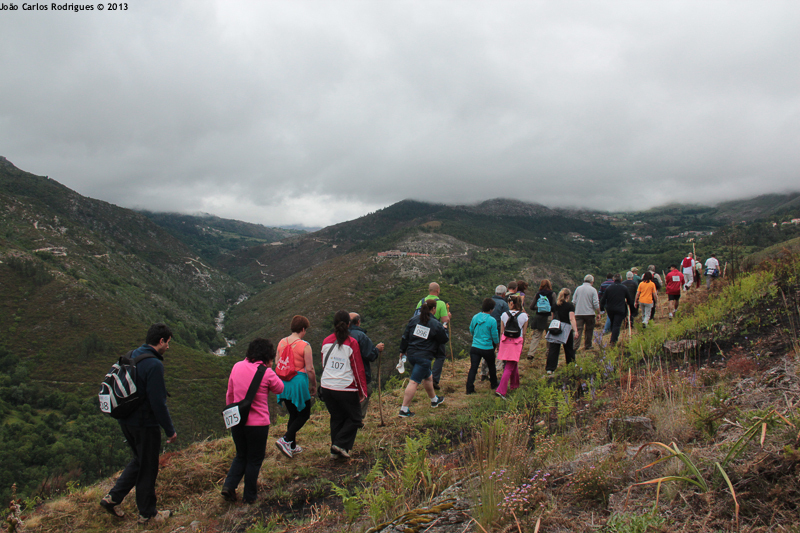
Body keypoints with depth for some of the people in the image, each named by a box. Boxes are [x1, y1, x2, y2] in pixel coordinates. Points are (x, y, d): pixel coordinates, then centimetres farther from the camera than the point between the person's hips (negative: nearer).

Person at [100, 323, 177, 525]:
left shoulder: (131, 357, 6)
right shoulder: (153, 364, -23)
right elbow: (158, 403, -23)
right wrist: (170, 430, -14)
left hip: (126, 422, 8)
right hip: (145, 425, -8)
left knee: (139, 461, 25)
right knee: (148, 468, 7)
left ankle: (112, 497, 24)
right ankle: (147, 514, 22)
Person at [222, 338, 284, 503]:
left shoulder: (237, 367, -1)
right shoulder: (266, 372, -15)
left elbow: (229, 394, 9)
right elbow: (280, 388, 2)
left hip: (237, 421, 4)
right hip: (258, 423, -4)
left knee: (241, 455, 24)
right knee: (254, 459, 13)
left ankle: (229, 486, 11)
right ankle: (249, 496, 22)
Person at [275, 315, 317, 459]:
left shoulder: (281, 343, 3)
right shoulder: (305, 346, -14)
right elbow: (309, 369, -14)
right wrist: (313, 385, -1)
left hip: (284, 382, 6)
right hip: (299, 382, -6)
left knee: (293, 415, 19)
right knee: (304, 414, 10)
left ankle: (292, 447, 25)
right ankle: (285, 440, -5)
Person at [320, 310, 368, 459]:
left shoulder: (326, 342, 5)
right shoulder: (351, 343, -9)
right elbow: (358, 369, -6)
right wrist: (362, 391, 0)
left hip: (326, 387, 5)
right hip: (346, 389, -5)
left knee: (336, 418, 17)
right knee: (354, 418, 11)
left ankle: (335, 451, 18)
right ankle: (341, 444, -2)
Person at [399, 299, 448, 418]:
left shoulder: (414, 320, 5)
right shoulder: (436, 324, -9)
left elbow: (405, 336, 8)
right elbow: (445, 340, 2)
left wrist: (403, 350, 19)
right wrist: (444, 329, 20)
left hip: (411, 354, 7)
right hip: (424, 357, -7)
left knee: (428, 376, 26)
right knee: (414, 382, -7)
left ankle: (434, 400, 44)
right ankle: (404, 409, -7)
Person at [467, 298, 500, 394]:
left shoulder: (475, 317, -1)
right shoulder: (492, 320, -14)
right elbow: (495, 336, -7)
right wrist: (497, 343, 15)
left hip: (475, 347, 3)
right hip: (487, 349, -3)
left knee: (473, 368, 1)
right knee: (491, 367, 21)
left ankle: (469, 389, -4)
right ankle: (494, 385, 37)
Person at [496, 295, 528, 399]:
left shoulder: (504, 315, -2)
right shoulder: (524, 316, -5)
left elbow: (501, 332, 3)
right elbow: (524, 333, 0)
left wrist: (501, 344, 15)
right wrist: (522, 345, 13)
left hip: (505, 341, 3)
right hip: (517, 343, -3)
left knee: (513, 364, 24)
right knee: (509, 367, 0)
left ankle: (514, 384, 37)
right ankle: (501, 390, -8)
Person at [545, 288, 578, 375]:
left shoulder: (555, 305, 9)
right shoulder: (570, 306, -4)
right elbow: (572, 319, -13)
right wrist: (575, 330, -16)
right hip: (566, 328, -3)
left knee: (553, 349, -1)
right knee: (569, 348, 14)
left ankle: (549, 368, -8)